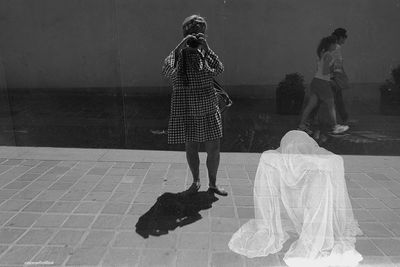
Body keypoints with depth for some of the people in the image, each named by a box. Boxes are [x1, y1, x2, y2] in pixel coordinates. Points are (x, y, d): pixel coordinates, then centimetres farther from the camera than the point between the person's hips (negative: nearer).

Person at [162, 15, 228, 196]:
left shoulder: (206, 54, 4)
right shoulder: (177, 55, -2)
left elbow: (219, 70, -14)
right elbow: (167, 71, -23)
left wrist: (206, 48, -22)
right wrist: (180, 46, -26)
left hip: (207, 110, 2)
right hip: (186, 111, -1)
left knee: (214, 149, 3)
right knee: (191, 149, 10)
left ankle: (212, 184, 23)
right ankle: (196, 181, 32)